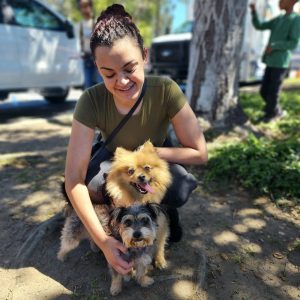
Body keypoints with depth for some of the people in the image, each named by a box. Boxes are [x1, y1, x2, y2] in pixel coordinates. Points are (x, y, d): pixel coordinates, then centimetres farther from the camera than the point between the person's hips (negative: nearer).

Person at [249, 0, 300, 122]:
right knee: (264, 91, 9)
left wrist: (273, 46, -18)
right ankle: (277, 111, 28)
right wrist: (254, 11, 4)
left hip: (280, 64, -7)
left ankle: (270, 113, 19)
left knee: (272, 93, -1)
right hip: (270, 62, 7)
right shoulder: (278, 20, 16)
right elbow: (258, 26, 17)